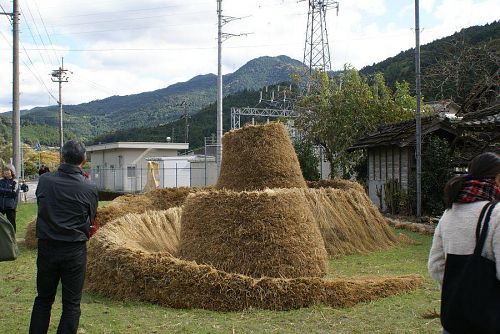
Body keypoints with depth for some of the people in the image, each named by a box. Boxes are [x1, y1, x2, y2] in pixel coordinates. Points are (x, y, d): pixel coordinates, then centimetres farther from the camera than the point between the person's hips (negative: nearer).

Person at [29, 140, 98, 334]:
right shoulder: (89, 188, -11)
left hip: (47, 247, 2)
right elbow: (90, 219, 1)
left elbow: (41, 205, 8)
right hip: (75, 250, -2)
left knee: (43, 299, 18)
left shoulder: (44, 181, -8)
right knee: (71, 303, 9)